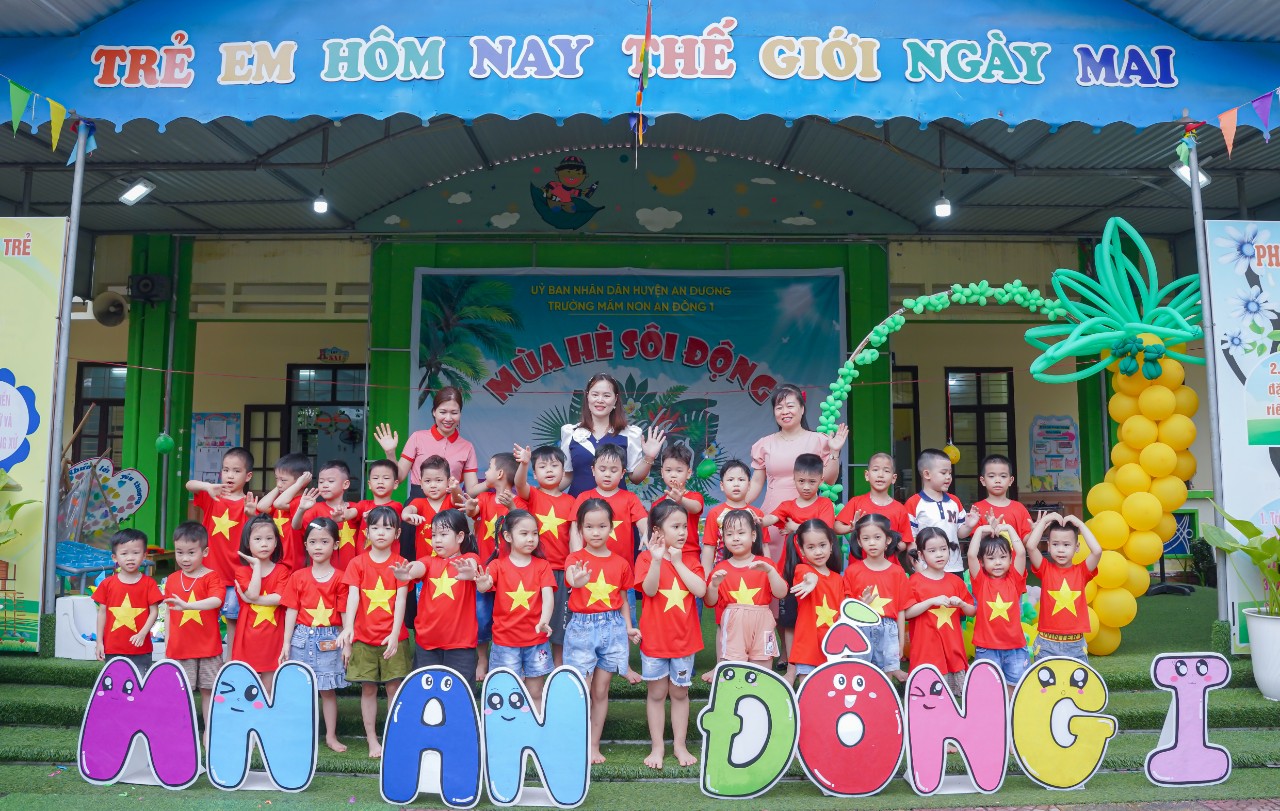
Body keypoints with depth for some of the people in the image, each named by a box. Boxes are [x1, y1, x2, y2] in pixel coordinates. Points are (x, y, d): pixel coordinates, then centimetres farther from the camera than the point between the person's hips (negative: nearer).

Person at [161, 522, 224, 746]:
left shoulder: (212, 577, -5)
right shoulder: (172, 580, 8)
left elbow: (216, 600, -24)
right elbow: (169, 615, 12)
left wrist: (187, 605, -37)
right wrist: (167, 644, 10)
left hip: (208, 647, -3)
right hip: (179, 648, 3)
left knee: (208, 691, 6)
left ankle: (209, 732, 18)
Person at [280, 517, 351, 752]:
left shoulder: (340, 578, -2)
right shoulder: (298, 577, 3)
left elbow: (344, 613, -1)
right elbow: (291, 611, 3)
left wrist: (345, 642, -2)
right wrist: (286, 642, -1)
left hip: (329, 640, -1)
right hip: (302, 638, 1)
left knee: (328, 689, 6)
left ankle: (331, 736, 16)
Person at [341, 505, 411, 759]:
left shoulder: (400, 564, 2)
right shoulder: (358, 563, 3)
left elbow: (400, 600, -4)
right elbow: (353, 596, -7)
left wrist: (395, 634, -14)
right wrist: (348, 627, -22)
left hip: (393, 638, 0)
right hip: (364, 636, 1)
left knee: (394, 687, 1)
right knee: (368, 689, 6)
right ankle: (372, 741, 16)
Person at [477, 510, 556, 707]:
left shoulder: (542, 565, 2)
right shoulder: (497, 565, -1)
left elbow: (548, 596, -9)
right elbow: (485, 586, -20)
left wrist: (544, 620, -27)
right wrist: (481, 583, -45)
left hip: (536, 640, 1)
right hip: (505, 639, -1)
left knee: (535, 693, 9)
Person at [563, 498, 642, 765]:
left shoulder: (620, 563, 5)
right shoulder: (575, 558, -3)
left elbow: (623, 600, 13)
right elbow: (571, 577, -27)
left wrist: (629, 627, 0)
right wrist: (578, 580, -50)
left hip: (613, 627, 2)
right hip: (582, 628, -2)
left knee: (601, 691, 9)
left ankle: (594, 745, 21)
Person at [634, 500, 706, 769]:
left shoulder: (689, 559, 3)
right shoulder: (646, 558, -6)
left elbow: (701, 590, -13)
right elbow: (650, 590, -20)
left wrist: (677, 562, -14)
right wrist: (657, 559, -31)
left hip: (684, 637, 2)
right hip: (654, 637, -2)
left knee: (679, 692, 12)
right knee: (656, 693, 8)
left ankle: (680, 745, 23)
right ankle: (657, 747, 19)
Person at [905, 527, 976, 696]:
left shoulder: (956, 581, 10)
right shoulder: (915, 581, -3)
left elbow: (972, 612, 15)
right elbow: (907, 613, -9)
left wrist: (961, 604, -6)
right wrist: (932, 601, -18)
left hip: (953, 647, 4)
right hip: (926, 648, -4)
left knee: (954, 693, 6)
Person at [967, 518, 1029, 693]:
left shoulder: (1015, 579, 3)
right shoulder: (980, 580, -1)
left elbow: (1021, 552, -9)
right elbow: (971, 555, -14)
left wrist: (1008, 529, -3)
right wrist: (981, 530, -8)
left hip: (1015, 646, 2)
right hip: (986, 647, -1)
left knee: (1014, 688, 8)